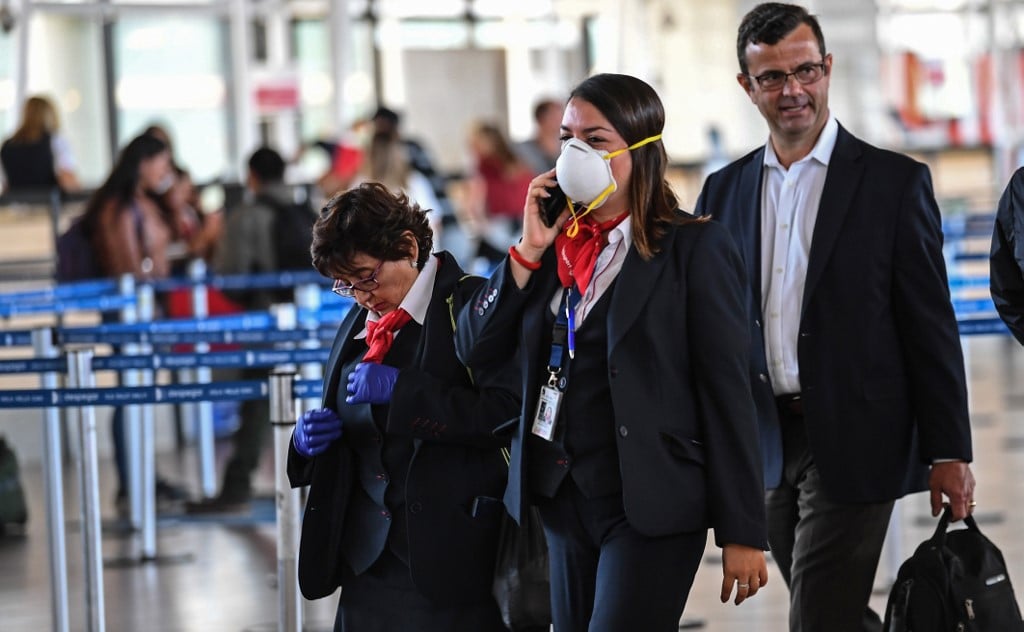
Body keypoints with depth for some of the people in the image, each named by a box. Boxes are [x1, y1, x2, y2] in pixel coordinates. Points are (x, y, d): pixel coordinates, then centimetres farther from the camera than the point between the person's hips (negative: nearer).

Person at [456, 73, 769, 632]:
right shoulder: (558, 242, 10)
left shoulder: (693, 248, -6)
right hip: (565, 498, 6)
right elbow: (475, 347, 6)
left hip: (650, 502, -6)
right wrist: (529, 250, -6)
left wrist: (742, 531, -11)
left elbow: (727, 391, -8)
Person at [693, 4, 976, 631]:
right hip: (766, 450, 5)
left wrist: (948, 453, -7)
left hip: (852, 448, -5)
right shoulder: (724, 191, 10)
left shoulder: (895, 182, -2)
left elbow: (931, 327, -3)